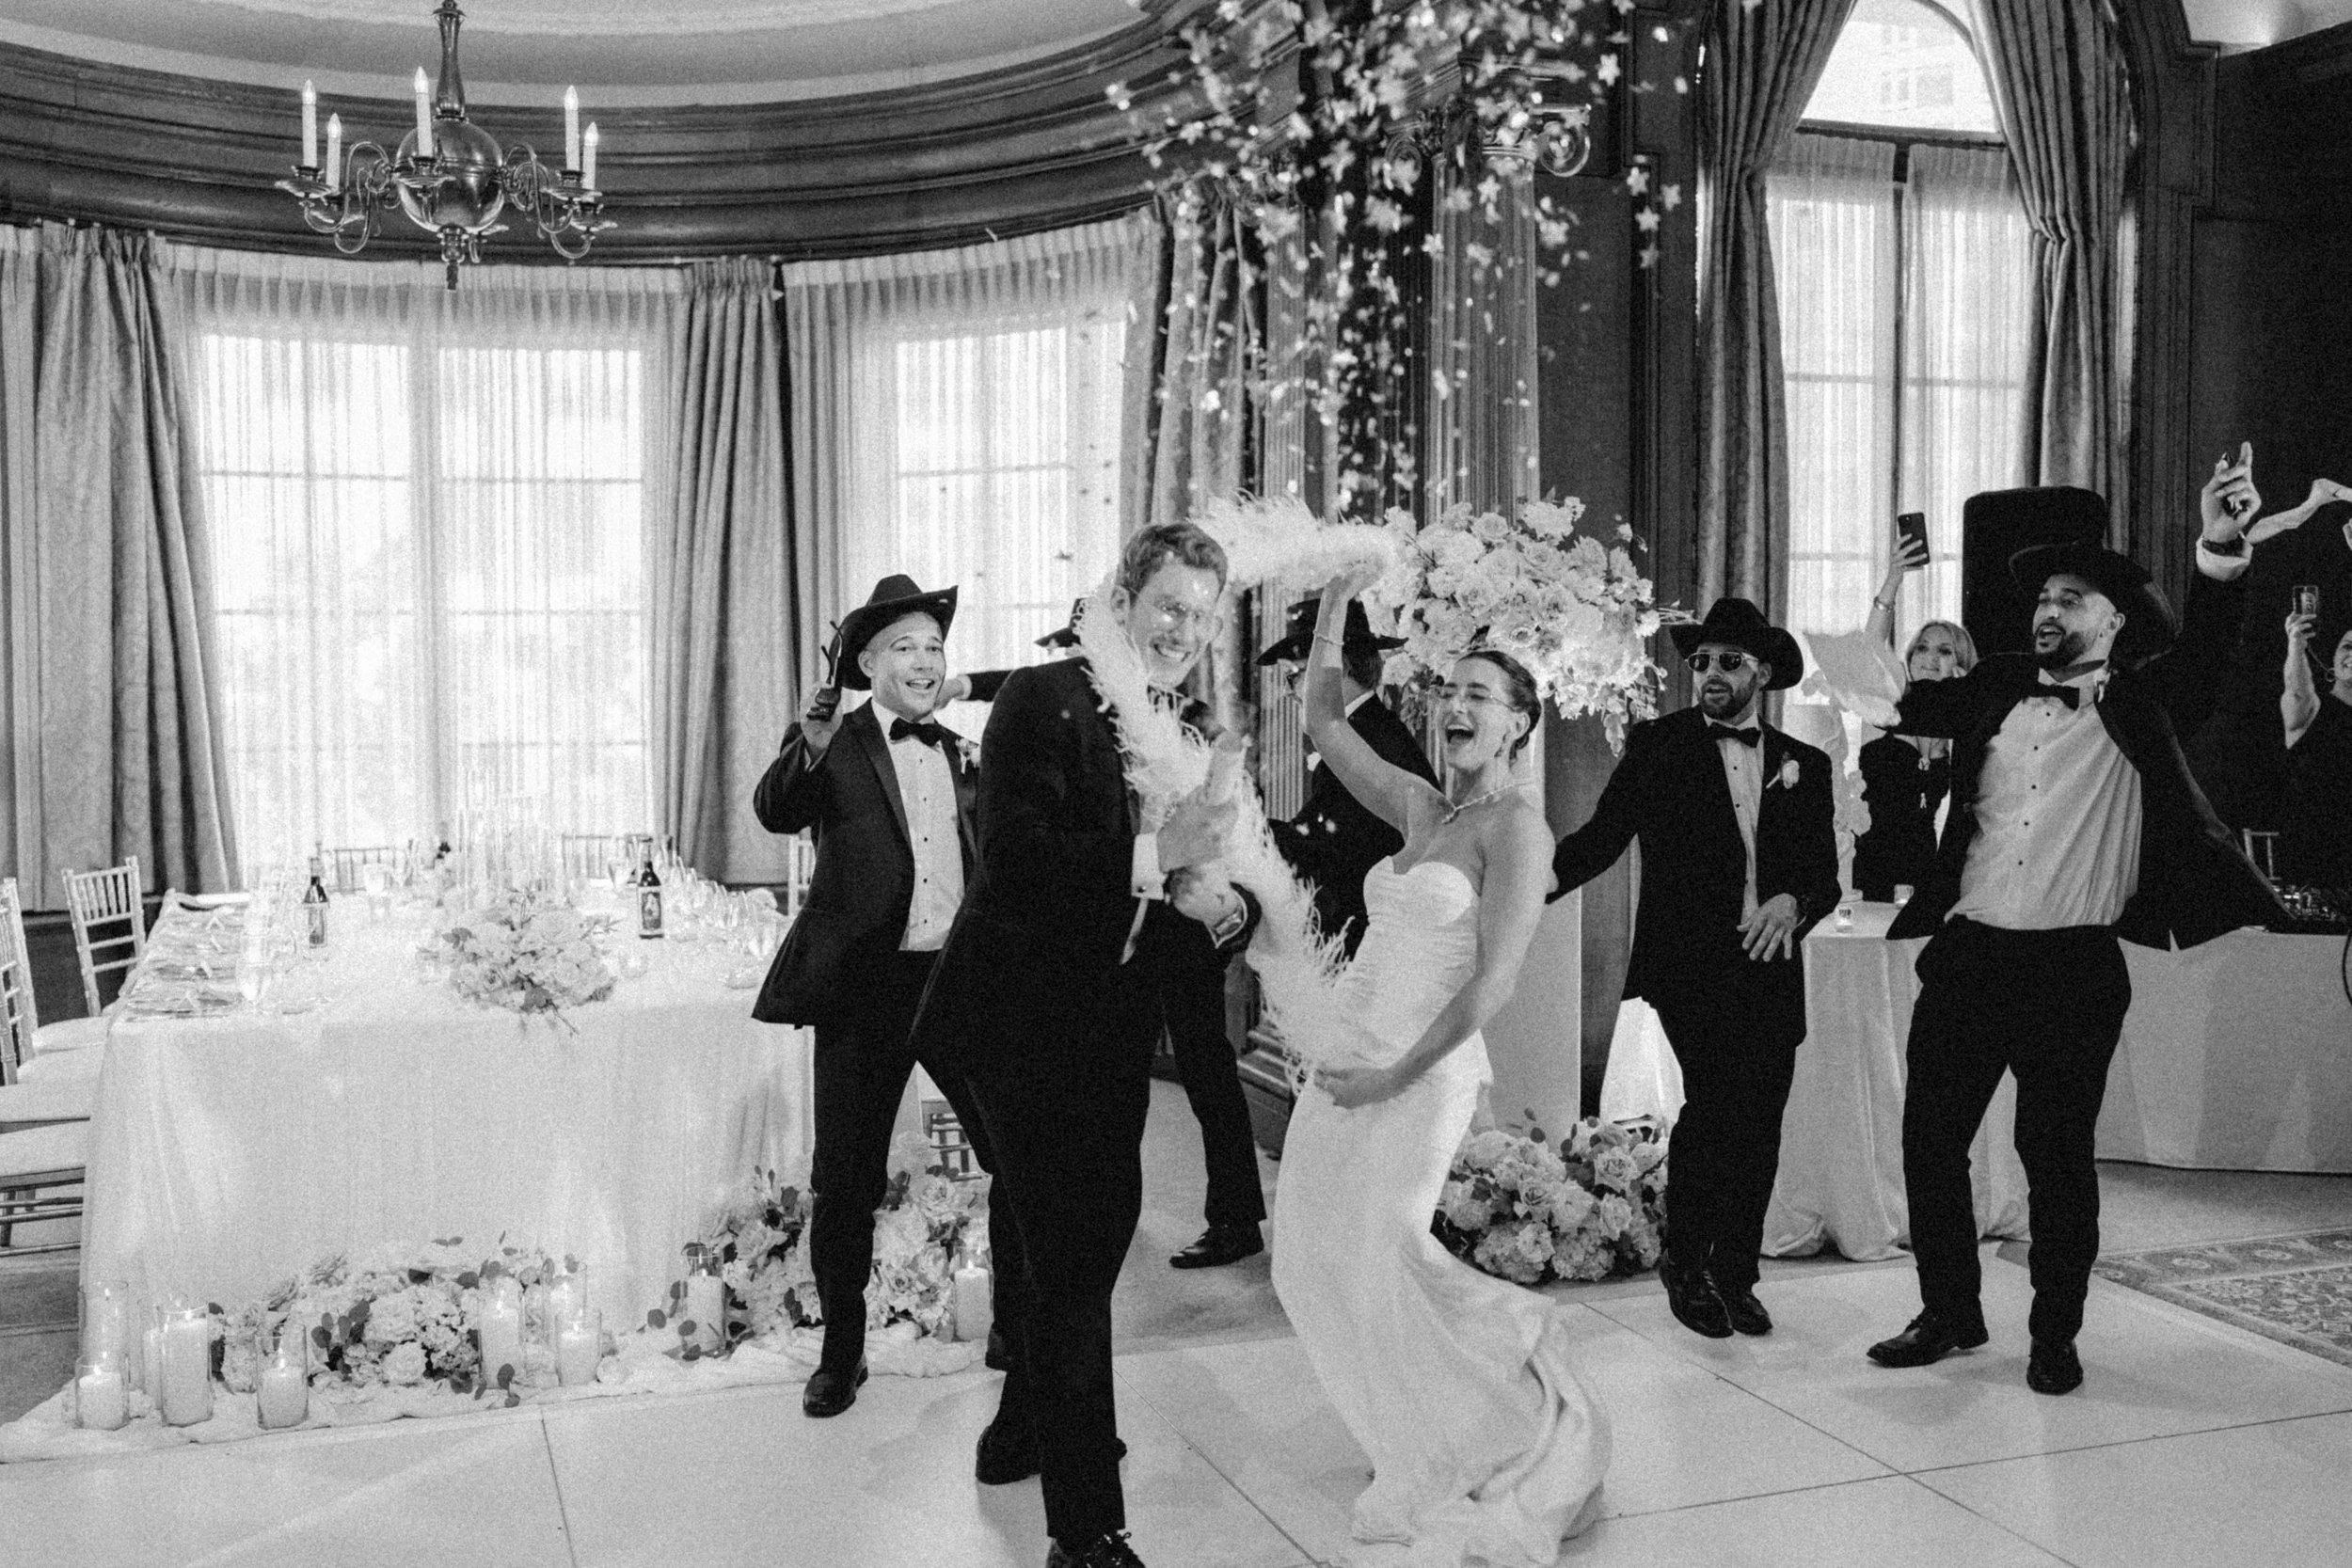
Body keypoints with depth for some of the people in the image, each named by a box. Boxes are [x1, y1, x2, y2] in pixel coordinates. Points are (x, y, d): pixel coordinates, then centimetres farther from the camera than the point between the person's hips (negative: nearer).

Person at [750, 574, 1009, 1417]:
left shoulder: (957, 750, 13)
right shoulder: (835, 744, -1)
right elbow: (775, 813, -18)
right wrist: (809, 749, -38)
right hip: (866, 987, -3)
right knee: (844, 1183, 4)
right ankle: (841, 1354, 21)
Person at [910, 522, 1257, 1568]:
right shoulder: (1042, 702, -14)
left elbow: (1219, 885, 3)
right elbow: (1014, 855, -26)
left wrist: (1225, 908, -19)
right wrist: (1152, 855, -32)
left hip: (1115, 1037, 8)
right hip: (1029, 1021, -8)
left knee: (1093, 1233, 22)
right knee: (1067, 1256, -5)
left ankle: (1025, 1433, 46)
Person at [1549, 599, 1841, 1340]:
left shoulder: (1804, 766, 14)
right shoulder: (1658, 746, 5)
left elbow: (1825, 874, 10)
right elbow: (1601, 837, -2)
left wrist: (1792, 902, -12)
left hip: (1771, 970, 3)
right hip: (1689, 966, -3)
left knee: (1758, 1125, 2)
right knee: (1718, 1097, -17)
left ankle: (1734, 1276, 20)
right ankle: (1685, 1260, 2)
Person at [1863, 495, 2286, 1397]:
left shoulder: (2140, 703, 3)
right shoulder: (1995, 692, 12)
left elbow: (2205, 650, -13)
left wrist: (2218, 553, -30)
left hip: (2076, 967, -3)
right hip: (1968, 953, 3)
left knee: (2058, 1154, 4)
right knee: (1930, 1138, 7)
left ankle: (2055, 1335, 22)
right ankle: (1950, 1313, 24)